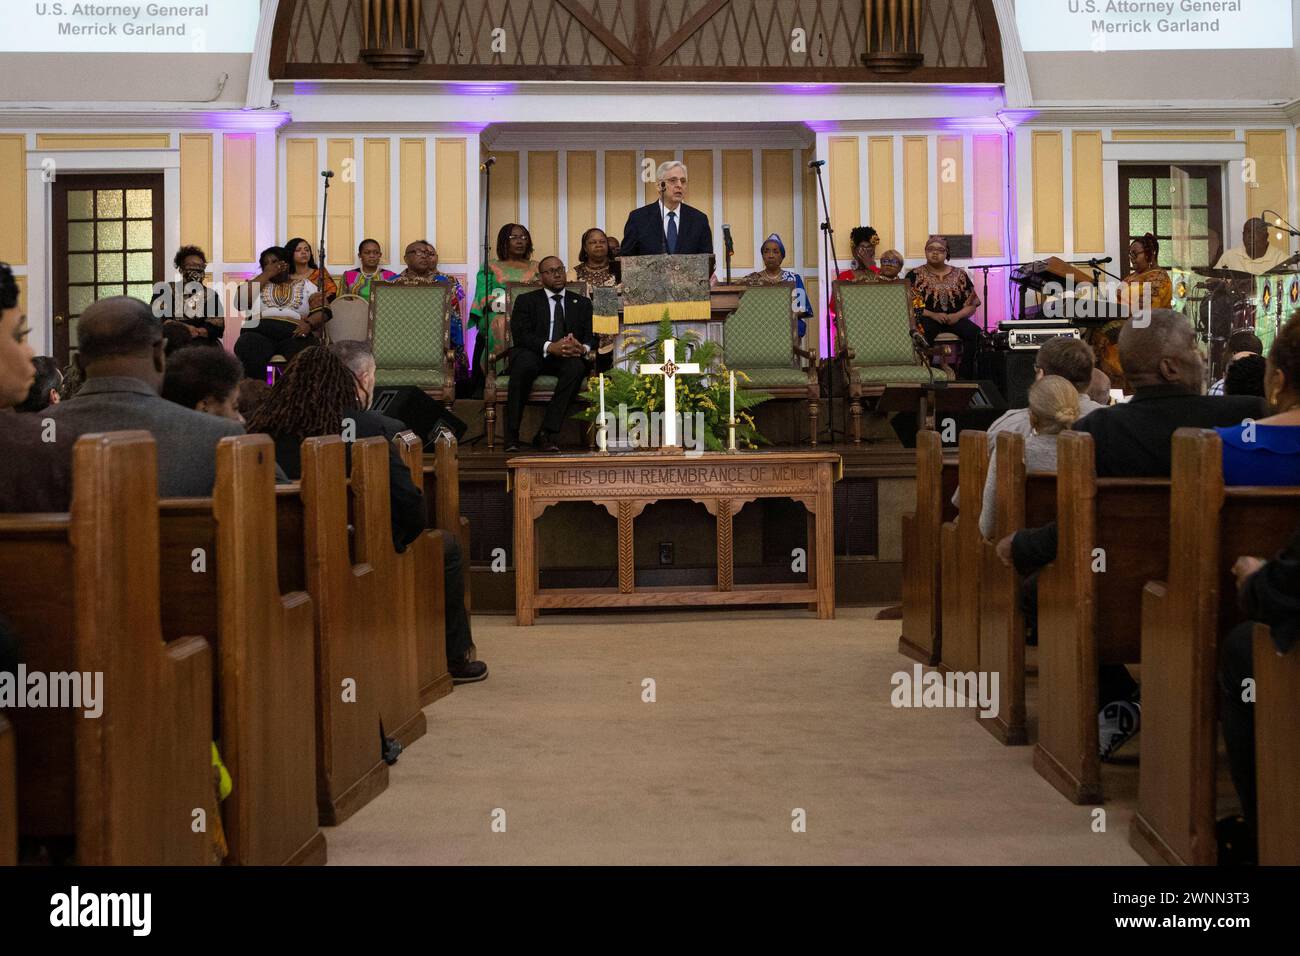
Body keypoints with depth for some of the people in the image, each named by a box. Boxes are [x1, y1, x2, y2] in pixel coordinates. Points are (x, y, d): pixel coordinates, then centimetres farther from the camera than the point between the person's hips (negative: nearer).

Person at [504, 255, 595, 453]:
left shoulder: (582, 303, 21)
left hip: (568, 358, 2)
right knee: (524, 365, -37)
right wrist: (550, 347, -22)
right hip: (533, 355, -2)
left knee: (576, 367, -34)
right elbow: (520, 334, -4)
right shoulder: (526, 301, 12)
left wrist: (583, 348, -18)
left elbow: (592, 336, 8)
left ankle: (546, 434, -34)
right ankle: (511, 436, -32)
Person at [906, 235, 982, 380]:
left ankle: (965, 375, -25)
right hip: (927, 318, -2)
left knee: (975, 332, -28)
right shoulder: (915, 275, 9)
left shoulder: (959, 275, 16)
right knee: (923, 333, -38)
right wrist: (933, 315, -17)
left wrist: (957, 316, -10)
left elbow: (972, 305, 11)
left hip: (955, 318, 2)